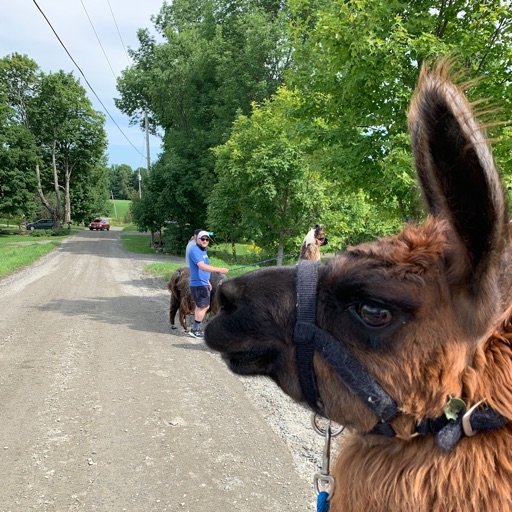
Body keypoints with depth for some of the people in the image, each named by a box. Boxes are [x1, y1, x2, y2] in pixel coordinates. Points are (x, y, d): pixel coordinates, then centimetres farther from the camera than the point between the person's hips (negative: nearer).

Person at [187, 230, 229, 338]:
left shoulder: (203, 250, 14)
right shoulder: (194, 250, -18)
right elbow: (203, 267, -30)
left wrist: (208, 282, 23)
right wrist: (219, 269, -37)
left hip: (203, 284, 10)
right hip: (198, 285, -10)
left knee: (200, 306, 15)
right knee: (203, 307, -5)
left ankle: (196, 328, 24)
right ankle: (195, 330, 3)